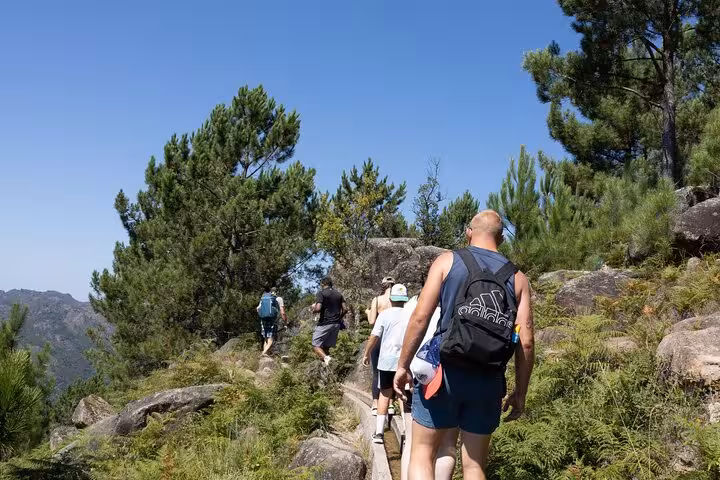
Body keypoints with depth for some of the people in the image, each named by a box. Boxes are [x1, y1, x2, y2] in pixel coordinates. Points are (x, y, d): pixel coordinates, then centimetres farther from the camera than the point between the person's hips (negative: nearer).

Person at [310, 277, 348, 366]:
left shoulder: (321, 293, -6)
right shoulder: (339, 294, 12)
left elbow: (318, 308, -18)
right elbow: (345, 309, 7)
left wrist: (312, 309, 4)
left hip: (325, 323, -6)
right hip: (336, 324, 6)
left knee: (316, 345, -1)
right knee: (326, 347, 14)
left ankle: (325, 357, -29)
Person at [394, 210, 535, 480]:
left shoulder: (447, 261, 3)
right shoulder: (517, 278, 10)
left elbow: (420, 318, -5)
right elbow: (526, 342, 3)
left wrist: (402, 366, 2)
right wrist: (520, 392, 12)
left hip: (445, 372, -2)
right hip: (488, 381, 3)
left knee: (422, 454, 8)